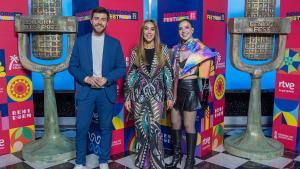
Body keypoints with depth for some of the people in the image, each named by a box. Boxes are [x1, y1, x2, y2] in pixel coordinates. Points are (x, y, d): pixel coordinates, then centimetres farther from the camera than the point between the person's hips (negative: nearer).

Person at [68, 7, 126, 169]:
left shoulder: (115, 43, 4)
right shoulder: (80, 41, 5)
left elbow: (122, 68, 2)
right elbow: (72, 66, 4)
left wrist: (106, 79, -13)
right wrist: (86, 78, -13)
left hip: (106, 92, 0)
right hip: (85, 91, 0)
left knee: (105, 128, 8)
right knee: (81, 128, 1)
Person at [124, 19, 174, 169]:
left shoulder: (163, 50, 1)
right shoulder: (135, 51, 3)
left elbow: (168, 73, 2)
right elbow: (130, 75, 5)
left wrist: (169, 95, -1)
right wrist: (127, 97, 2)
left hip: (156, 94, -1)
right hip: (139, 94, 1)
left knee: (154, 127, -6)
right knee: (141, 127, 7)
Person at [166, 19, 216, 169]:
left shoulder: (199, 47, -7)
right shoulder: (175, 49, 11)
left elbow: (205, 74, -11)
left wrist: (204, 94, -15)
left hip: (190, 88, -6)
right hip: (176, 88, 6)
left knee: (189, 125, 2)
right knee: (175, 123, 12)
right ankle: (177, 154, 30)